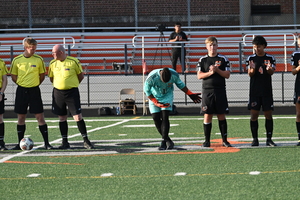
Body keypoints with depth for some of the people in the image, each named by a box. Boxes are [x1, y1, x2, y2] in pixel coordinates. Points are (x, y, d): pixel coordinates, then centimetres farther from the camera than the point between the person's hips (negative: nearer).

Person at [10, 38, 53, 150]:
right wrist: (22, 84, 4)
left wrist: (35, 84, 4)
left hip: (34, 90, -1)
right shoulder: (17, 60, -1)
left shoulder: (39, 59, -2)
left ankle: (46, 143, -1)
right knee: (21, 117, 6)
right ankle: (20, 143, 14)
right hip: (21, 90, 1)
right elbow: (13, 76, 9)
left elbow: (42, 75, 8)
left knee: (40, 116, -4)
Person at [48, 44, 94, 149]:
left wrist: (72, 84, 6)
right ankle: (65, 142, 14)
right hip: (58, 92, 4)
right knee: (62, 118, 7)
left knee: (78, 117, -7)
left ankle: (86, 141, 1)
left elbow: (81, 76, 3)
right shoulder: (53, 63, 5)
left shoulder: (73, 61, -7)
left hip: (72, 92, -4)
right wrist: (61, 84, 8)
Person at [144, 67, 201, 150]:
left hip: (167, 96, 0)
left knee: (165, 117, -15)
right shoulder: (152, 77, -32)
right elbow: (146, 90, -14)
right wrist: (156, 102, -17)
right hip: (154, 97, 0)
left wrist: (190, 94, 4)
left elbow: (180, 84, -1)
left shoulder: (174, 75, -24)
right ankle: (167, 140, 5)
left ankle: (164, 140, -13)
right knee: (156, 118, -7)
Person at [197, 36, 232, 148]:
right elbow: (199, 76, 1)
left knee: (221, 115, 1)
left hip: (220, 90, 0)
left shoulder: (223, 59, 5)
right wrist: (210, 72, -14)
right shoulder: (203, 60, 7)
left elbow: (227, 75, 0)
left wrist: (217, 70, -14)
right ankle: (207, 141, 7)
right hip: (207, 90, 0)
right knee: (207, 115, 1)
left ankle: (224, 140, 6)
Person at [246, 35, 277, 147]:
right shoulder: (251, 59, 6)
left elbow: (272, 72, -7)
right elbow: (250, 74, -5)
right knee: (254, 115, -2)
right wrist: (252, 69, -28)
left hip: (267, 91, 0)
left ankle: (269, 139, 4)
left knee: (268, 115, 0)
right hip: (254, 91, 0)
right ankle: (255, 139, 3)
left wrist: (269, 69, -31)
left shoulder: (270, 58, 5)